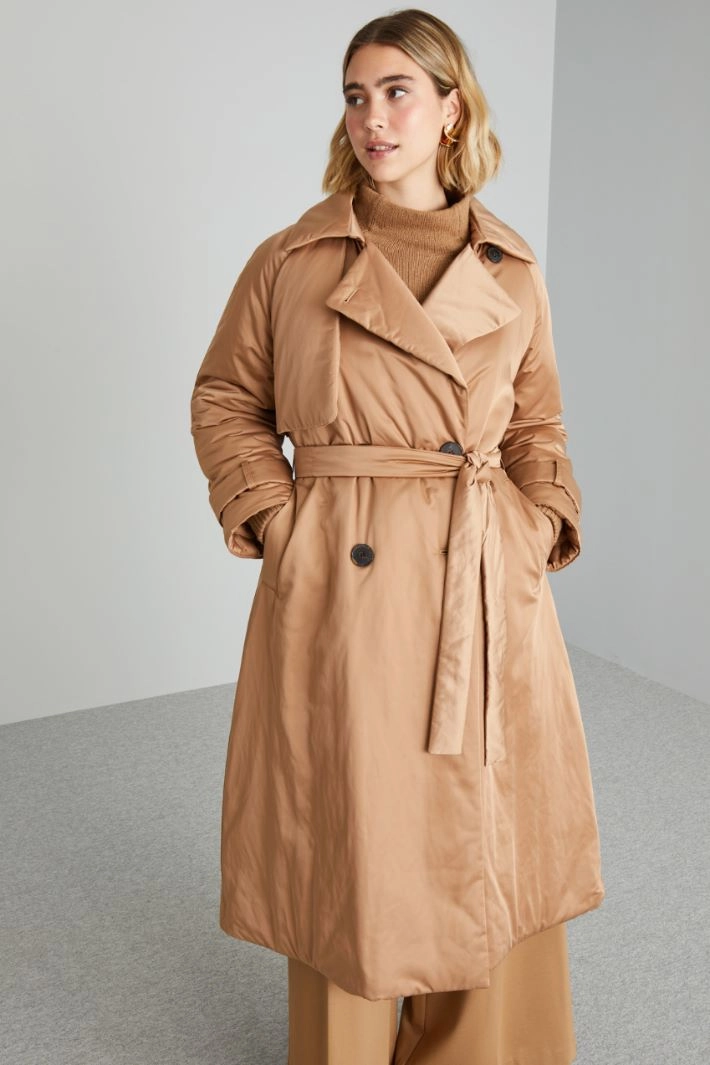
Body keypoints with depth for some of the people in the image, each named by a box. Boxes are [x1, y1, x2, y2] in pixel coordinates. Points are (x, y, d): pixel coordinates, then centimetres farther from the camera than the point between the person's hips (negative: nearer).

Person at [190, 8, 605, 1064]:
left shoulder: (514, 271, 7)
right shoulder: (292, 259, 1)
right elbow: (226, 401, 9)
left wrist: (541, 528, 0)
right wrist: (274, 520, -3)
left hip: (485, 591, 2)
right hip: (339, 586, -2)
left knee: (488, 849, 13)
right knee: (347, 848, 8)